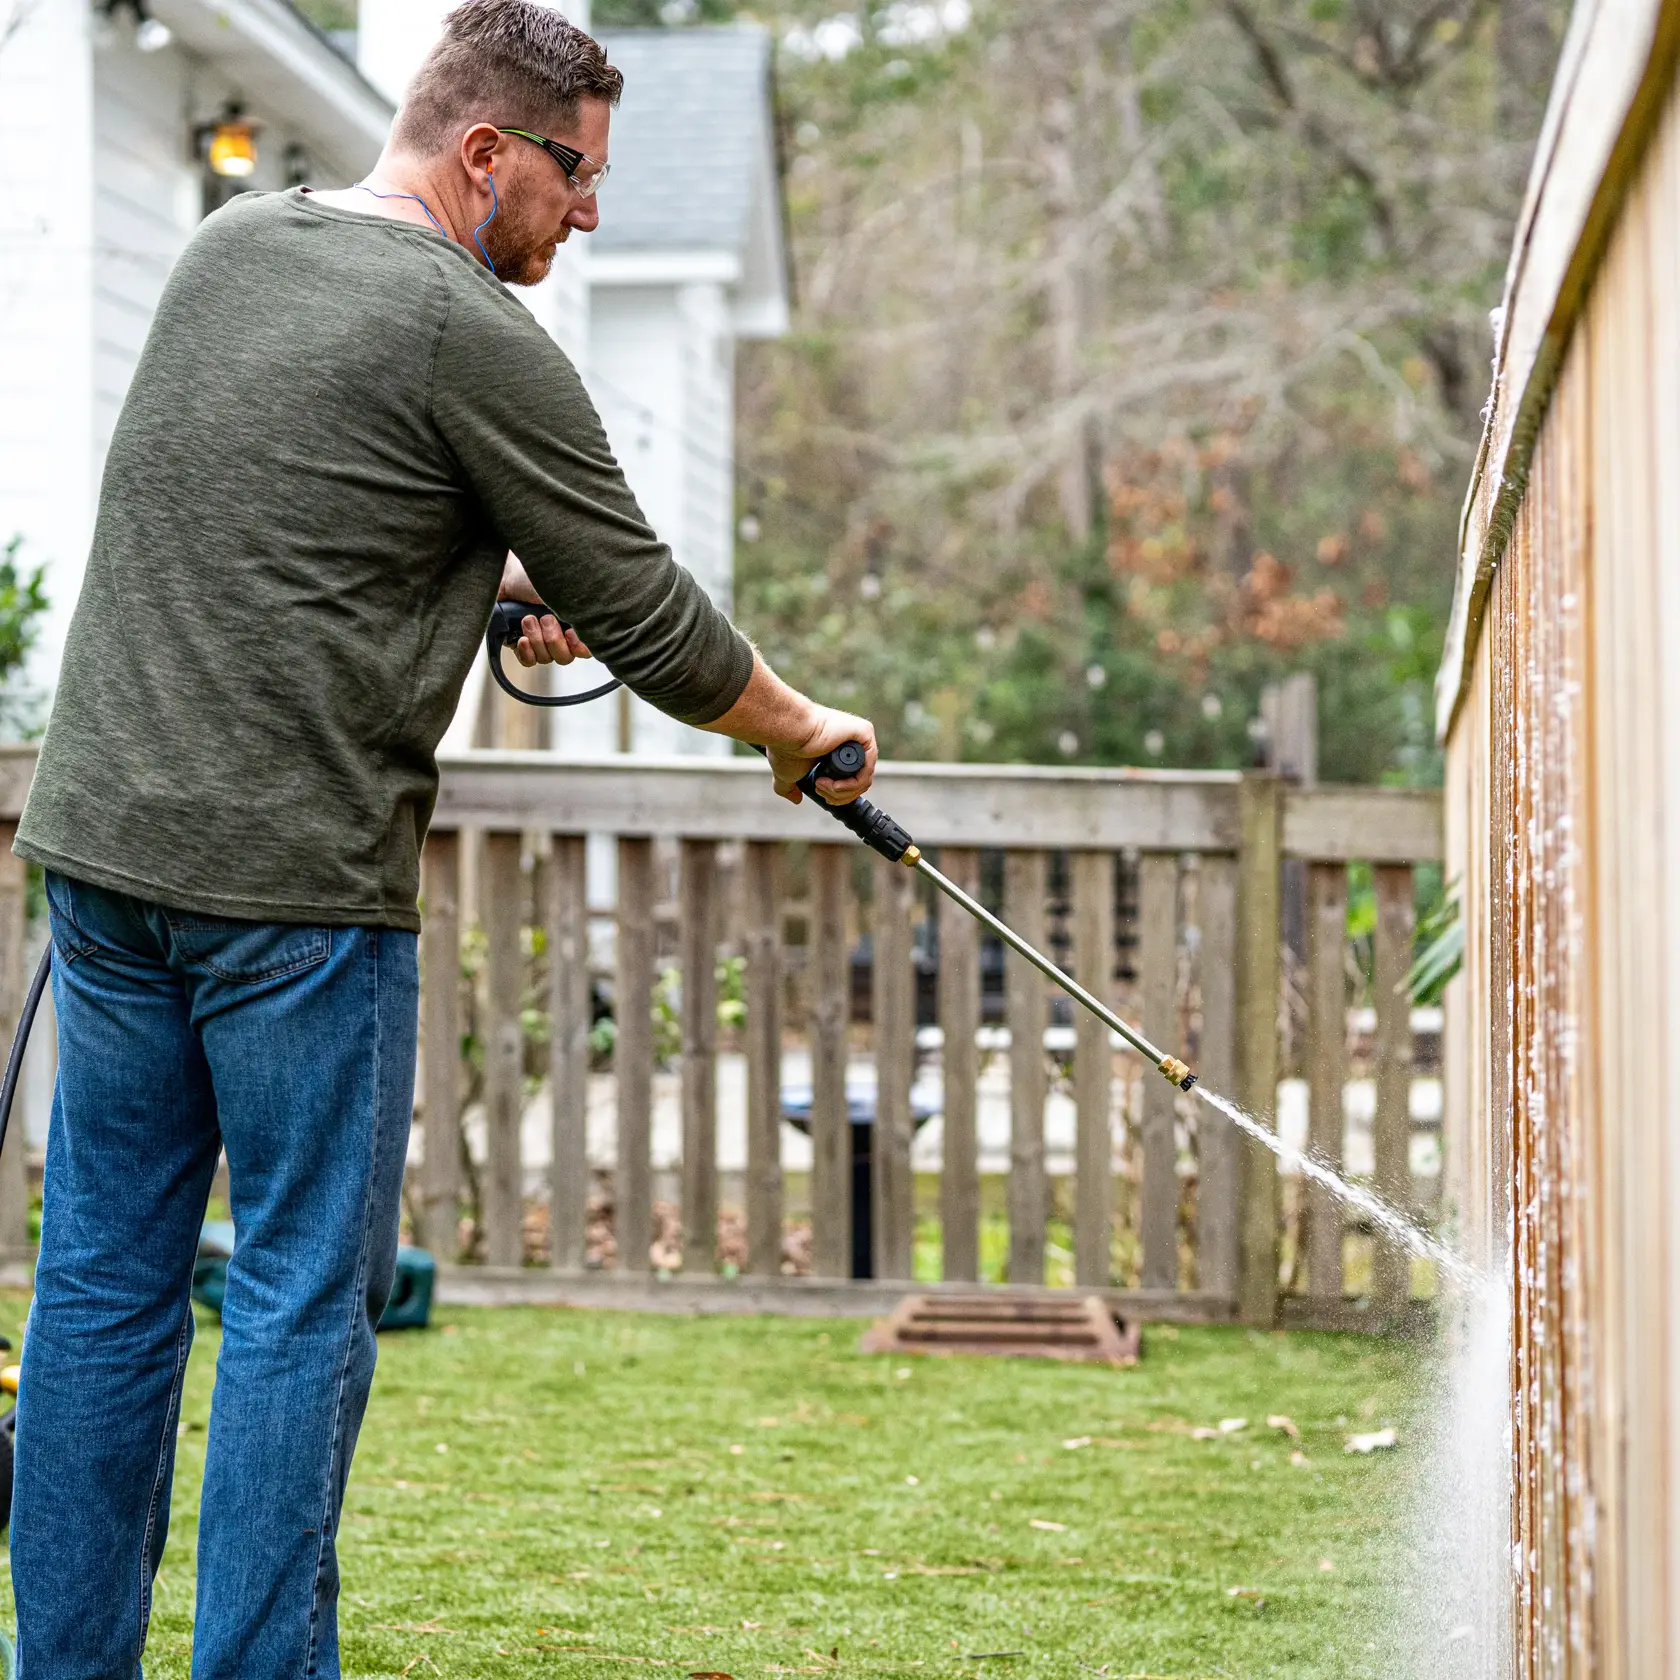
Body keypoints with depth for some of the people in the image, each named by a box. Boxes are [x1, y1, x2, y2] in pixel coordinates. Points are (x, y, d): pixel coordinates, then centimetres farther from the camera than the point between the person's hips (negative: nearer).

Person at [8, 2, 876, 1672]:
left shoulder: (226, 246, 12)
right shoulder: (469, 335, -11)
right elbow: (645, 620, -6)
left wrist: (485, 575, 17)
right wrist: (802, 736, 11)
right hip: (297, 876, -7)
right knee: (303, 1291, 1)